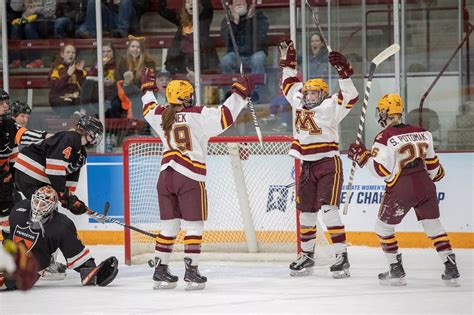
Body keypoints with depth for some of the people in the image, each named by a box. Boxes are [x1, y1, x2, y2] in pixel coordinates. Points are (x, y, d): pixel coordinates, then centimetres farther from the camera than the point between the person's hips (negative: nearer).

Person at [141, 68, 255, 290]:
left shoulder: (161, 115, 7)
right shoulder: (198, 116, -9)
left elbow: (149, 109, 28)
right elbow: (224, 116, -15)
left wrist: (148, 88, 44)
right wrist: (239, 94, -6)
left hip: (166, 176, 5)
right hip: (190, 178, -5)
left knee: (169, 226, 13)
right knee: (194, 226, 0)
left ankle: (160, 271, 15)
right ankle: (191, 272, -5)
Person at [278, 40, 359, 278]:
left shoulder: (330, 107, -7)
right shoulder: (299, 104, 11)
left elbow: (349, 97, -22)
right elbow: (290, 84, 27)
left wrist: (344, 73, -33)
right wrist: (288, 61, 26)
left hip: (328, 163, -7)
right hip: (307, 166, 7)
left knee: (329, 209, -17)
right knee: (306, 211, 13)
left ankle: (341, 256, -17)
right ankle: (306, 255, 26)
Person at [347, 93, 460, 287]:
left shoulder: (384, 138, -10)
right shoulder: (421, 132, 7)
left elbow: (382, 171, -13)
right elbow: (431, 162, 17)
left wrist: (363, 156, -1)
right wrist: (437, 175, 36)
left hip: (401, 190, -5)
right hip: (425, 186, 5)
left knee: (383, 227, 13)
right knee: (434, 227, 14)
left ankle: (396, 272, 12)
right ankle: (451, 270, 7)